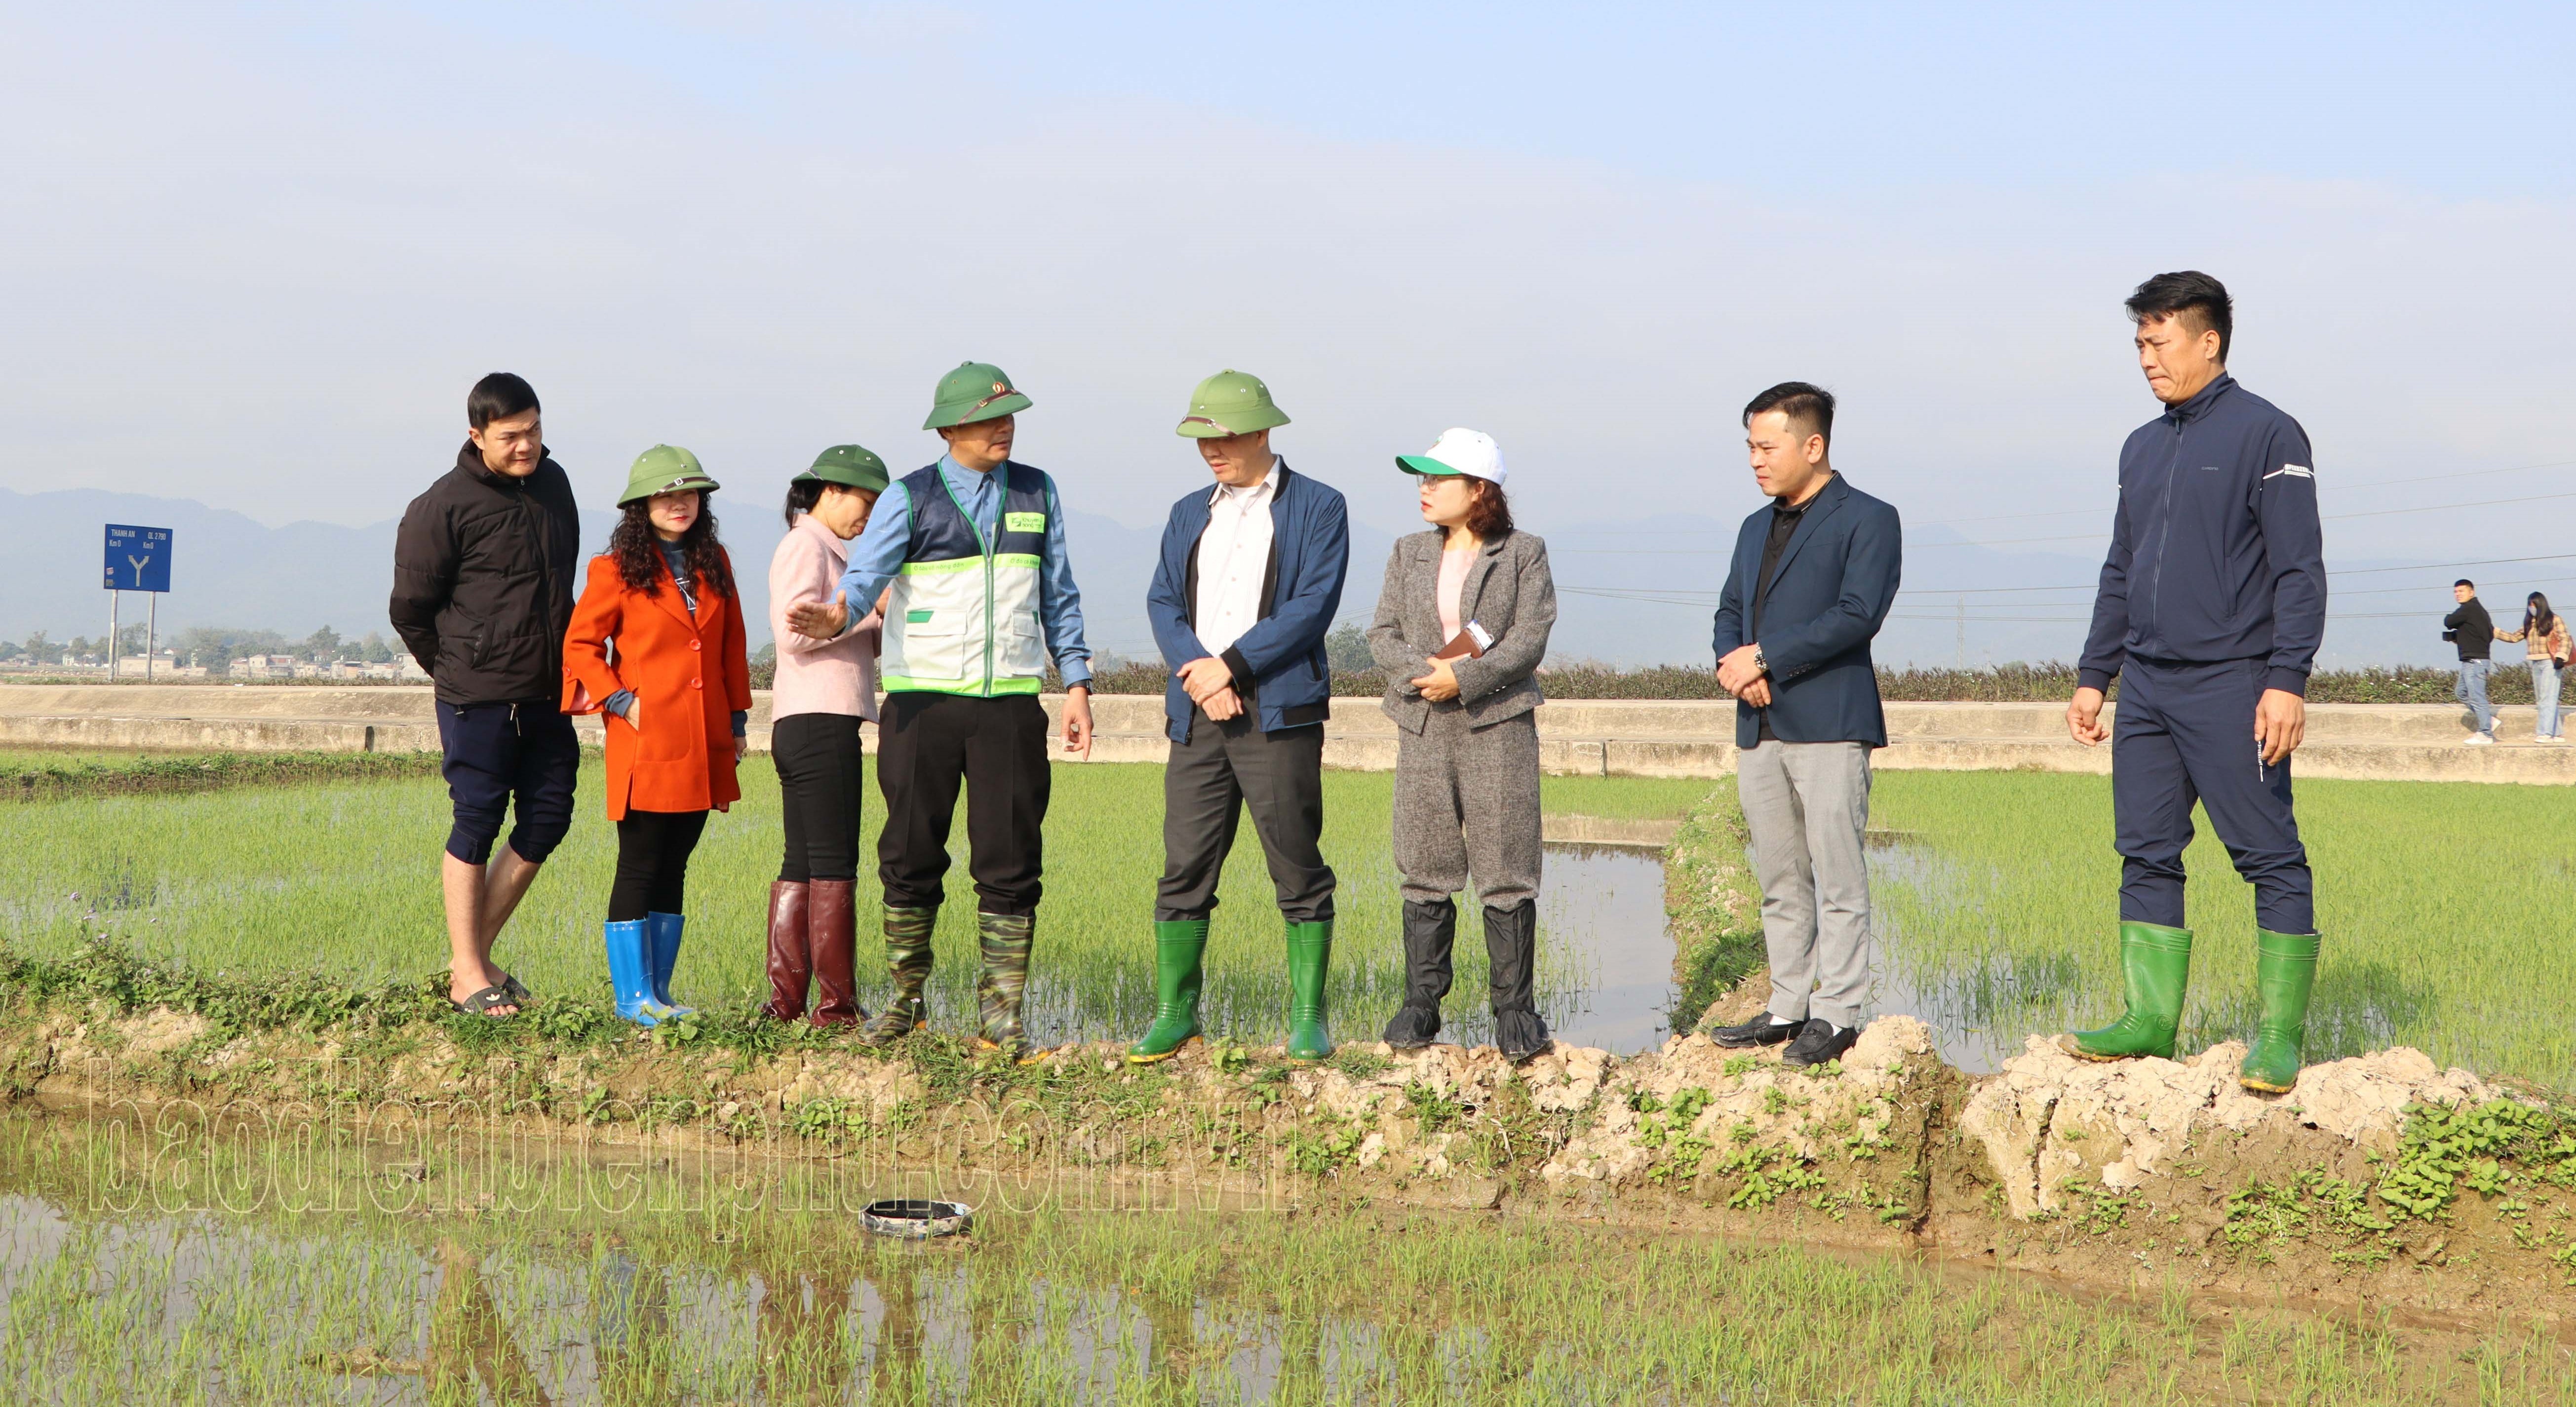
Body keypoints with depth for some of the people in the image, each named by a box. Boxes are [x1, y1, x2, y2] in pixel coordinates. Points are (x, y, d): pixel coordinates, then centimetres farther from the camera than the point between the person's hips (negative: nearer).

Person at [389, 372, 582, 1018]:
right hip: (478, 699, -7)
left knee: (548, 817, 6)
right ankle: (466, 975, 2)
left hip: (547, 697, 7)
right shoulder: (444, 507, -10)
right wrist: (456, 669, 5)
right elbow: (409, 608, -3)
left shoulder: (554, 485, 10)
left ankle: (478, 950, 18)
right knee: (478, 822, -4)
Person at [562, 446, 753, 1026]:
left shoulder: (714, 563, 12)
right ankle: (633, 997, 2)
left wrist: (738, 716, 13)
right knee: (639, 869, -3)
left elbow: (732, 644, 17)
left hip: (703, 745, 5)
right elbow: (579, 646, -2)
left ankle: (658, 992, 16)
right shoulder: (618, 570, -4)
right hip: (646, 742, -5)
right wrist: (619, 701, -11)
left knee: (674, 868, 10)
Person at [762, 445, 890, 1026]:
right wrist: (871, 606, -13)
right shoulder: (804, 546, -7)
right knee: (833, 866, -9)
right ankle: (836, 1007, -8)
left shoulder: (827, 551, 22)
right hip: (818, 721, -10)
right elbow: (793, 631, -19)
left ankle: (785, 1002, 9)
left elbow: (853, 644, 23)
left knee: (801, 866, 8)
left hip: (817, 723, 10)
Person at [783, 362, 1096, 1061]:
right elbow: (864, 574, -13)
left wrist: (1077, 683, 11)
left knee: (1010, 860, -2)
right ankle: (905, 998, 19)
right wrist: (836, 617, -35)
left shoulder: (1037, 493, 11)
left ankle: (1000, 1014, 4)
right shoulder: (909, 499, 1)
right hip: (921, 701, -2)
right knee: (911, 854, 4)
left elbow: (1059, 597, 18)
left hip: (1010, 702, 2)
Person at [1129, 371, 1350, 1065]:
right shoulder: (1189, 513, 18)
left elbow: (1313, 606, -8)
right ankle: (1174, 1014, 10)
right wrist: (1196, 672, -9)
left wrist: (1229, 666, -12)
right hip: (1197, 716, 4)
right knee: (1184, 867, 2)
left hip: (1278, 713, -4)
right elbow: (1163, 603, 10)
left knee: (1298, 871, -2)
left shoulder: (1318, 509, 2)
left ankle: (1308, 1020, 4)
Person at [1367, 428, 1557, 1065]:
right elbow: (1383, 633, 8)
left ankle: (1515, 1010, 2)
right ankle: (1422, 1002, 11)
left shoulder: (1523, 554, 2)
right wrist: (1420, 673, -11)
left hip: (1497, 725, -3)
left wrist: (1463, 678, -16)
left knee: (1505, 871, -4)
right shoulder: (1410, 555, 14)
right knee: (1425, 871, 4)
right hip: (1423, 727, 4)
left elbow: (1530, 639, -7)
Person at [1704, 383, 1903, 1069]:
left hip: (1829, 723, -7)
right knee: (1780, 881, 9)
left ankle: (1836, 1014, -3)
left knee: (1838, 876, -6)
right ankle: (1788, 1007, 14)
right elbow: (1729, 614, 20)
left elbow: (1857, 614, -13)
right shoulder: (1756, 529, 23)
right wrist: (1732, 664, -3)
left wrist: (1764, 658, -13)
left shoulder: (1868, 520, -1)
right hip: (1760, 727, 7)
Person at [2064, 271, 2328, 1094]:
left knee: (2271, 859, -4)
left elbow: (2299, 570, -9)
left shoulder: (2265, 435, -5)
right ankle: (2153, 1019, 13)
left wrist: (2287, 681, -17)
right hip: (2147, 688, 8)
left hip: (2231, 686, -7)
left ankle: (2281, 1033, -1)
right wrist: (2093, 677, 18)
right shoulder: (2142, 449, 17)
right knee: (2147, 856, 7)